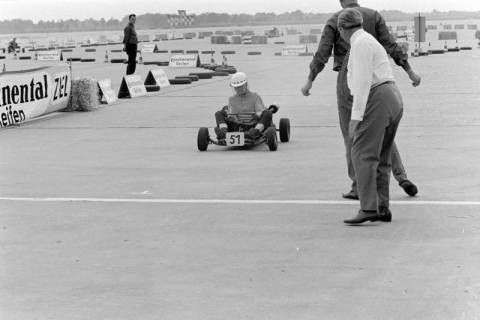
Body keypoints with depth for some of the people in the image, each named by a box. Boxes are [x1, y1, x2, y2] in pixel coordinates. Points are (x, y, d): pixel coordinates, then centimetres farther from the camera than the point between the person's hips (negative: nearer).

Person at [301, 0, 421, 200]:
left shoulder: (334, 20, -1)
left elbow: (322, 54, -8)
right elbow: (390, 46, -4)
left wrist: (309, 81, -2)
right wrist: (410, 72, -1)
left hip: (348, 81, -2)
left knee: (351, 135, 6)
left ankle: (358, 186, 3)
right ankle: (401, 177, -1)